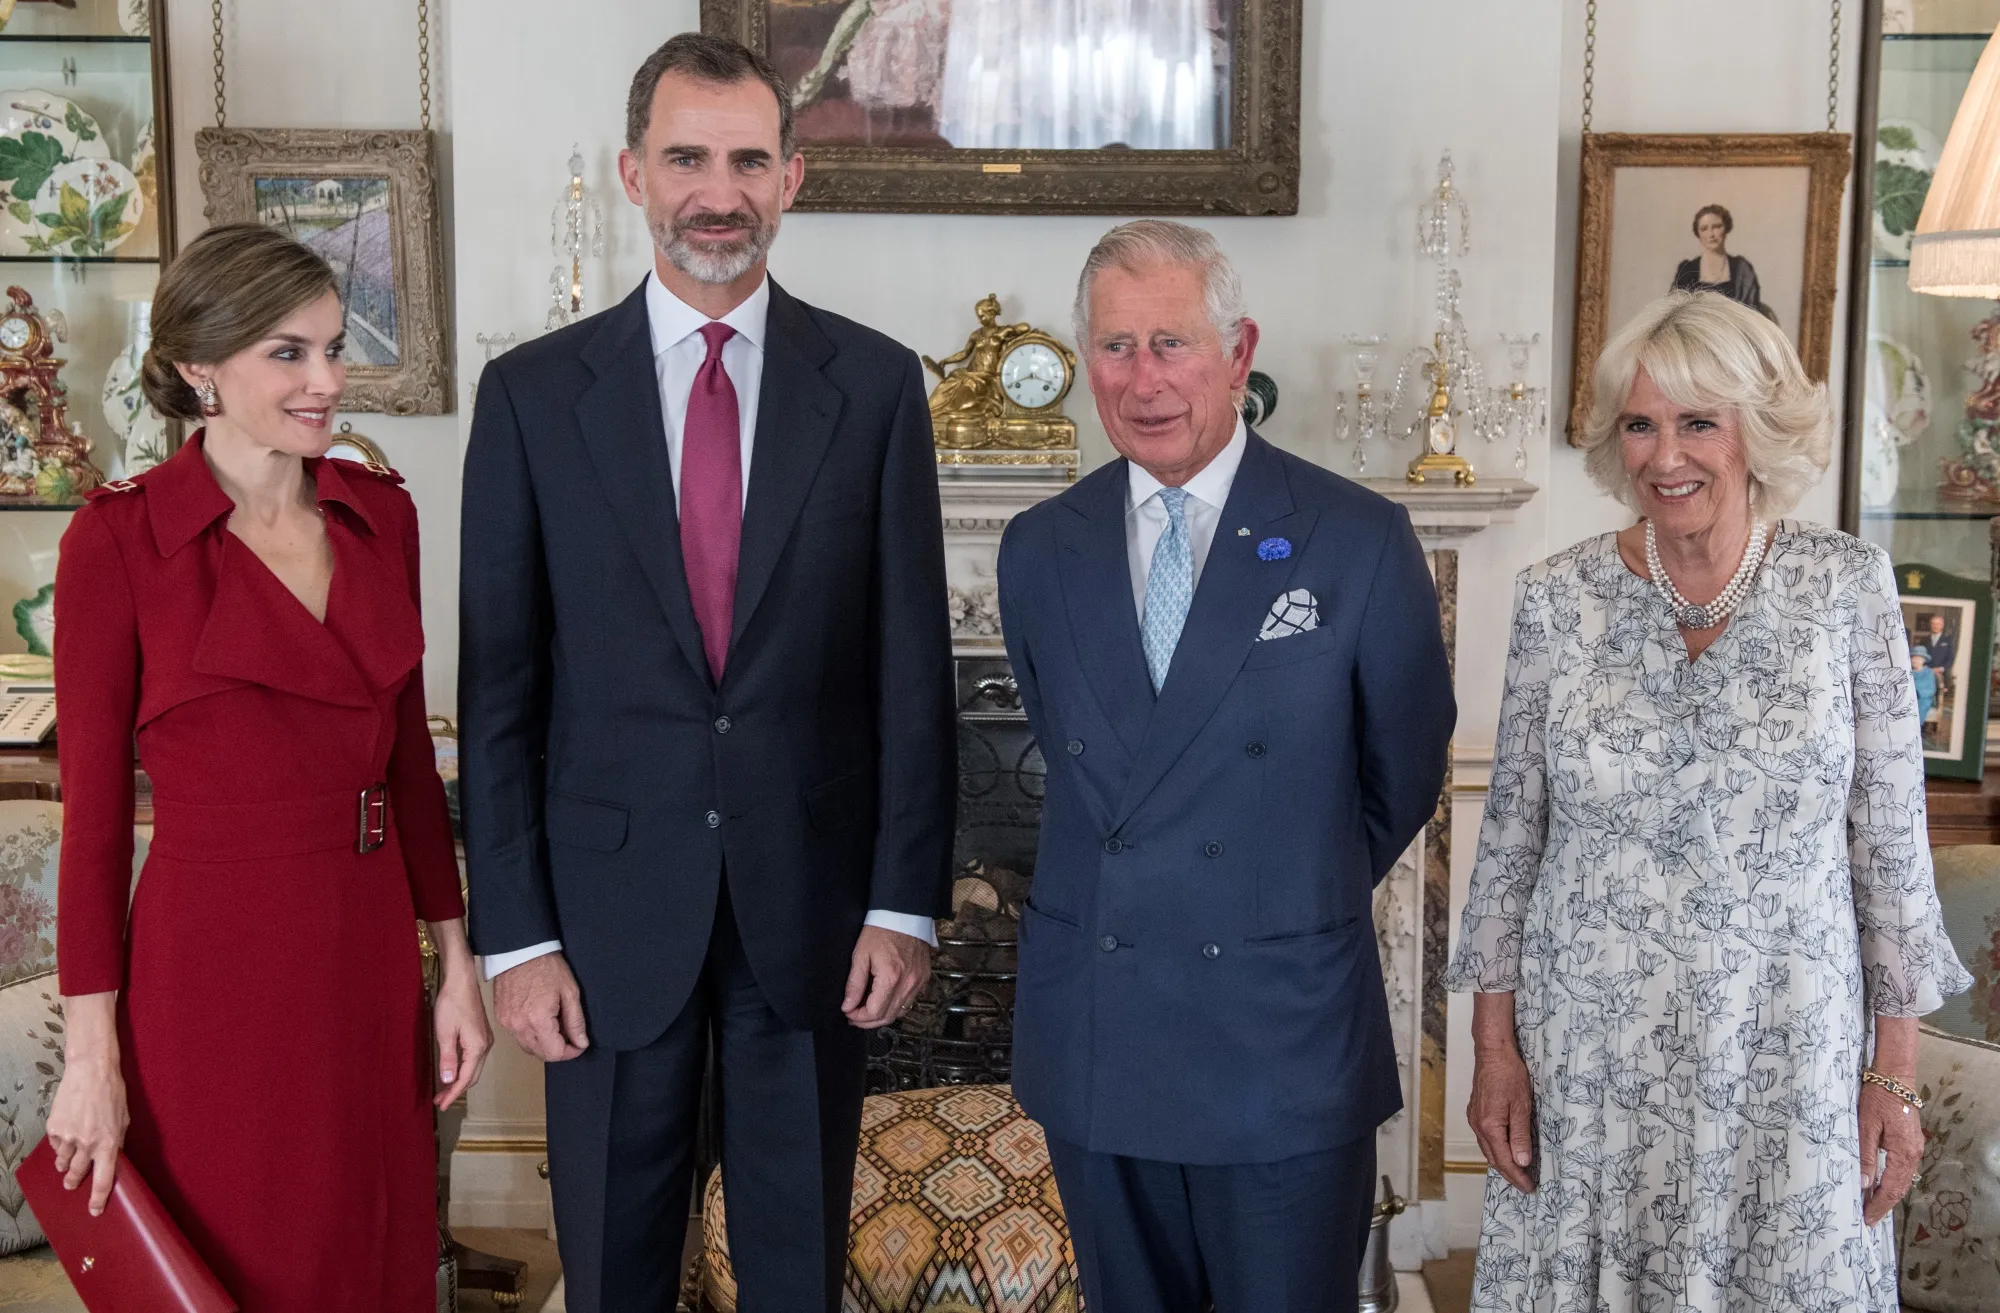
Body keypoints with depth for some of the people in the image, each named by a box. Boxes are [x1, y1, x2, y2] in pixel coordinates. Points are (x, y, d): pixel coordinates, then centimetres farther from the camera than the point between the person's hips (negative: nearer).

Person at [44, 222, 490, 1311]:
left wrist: (456, 961, 8)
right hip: (211, 966, -4)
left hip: (368, 957, 5)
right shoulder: (119, 539, -10)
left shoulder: (381, 514, 4)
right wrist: (91, 1054, -7)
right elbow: (95, 808, -8)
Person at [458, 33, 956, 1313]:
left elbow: (913, 665, 0)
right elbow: (499, 685, -1)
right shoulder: (533, 392, -1)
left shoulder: (875, 383, -1)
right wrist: (515, 932, -4)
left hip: (812, 902, 0)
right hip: (610, 906, 0)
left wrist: (907, 901, -3)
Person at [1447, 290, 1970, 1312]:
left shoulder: (1848, 588, -5)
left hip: (1785, 1062, 0)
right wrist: (1493, 1048, 1)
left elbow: (1892, 842, -1)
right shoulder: (1557, 598, -3)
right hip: (1589, 1059, 1)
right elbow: (1510, 838, 2)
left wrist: (1895, 1073, -1)